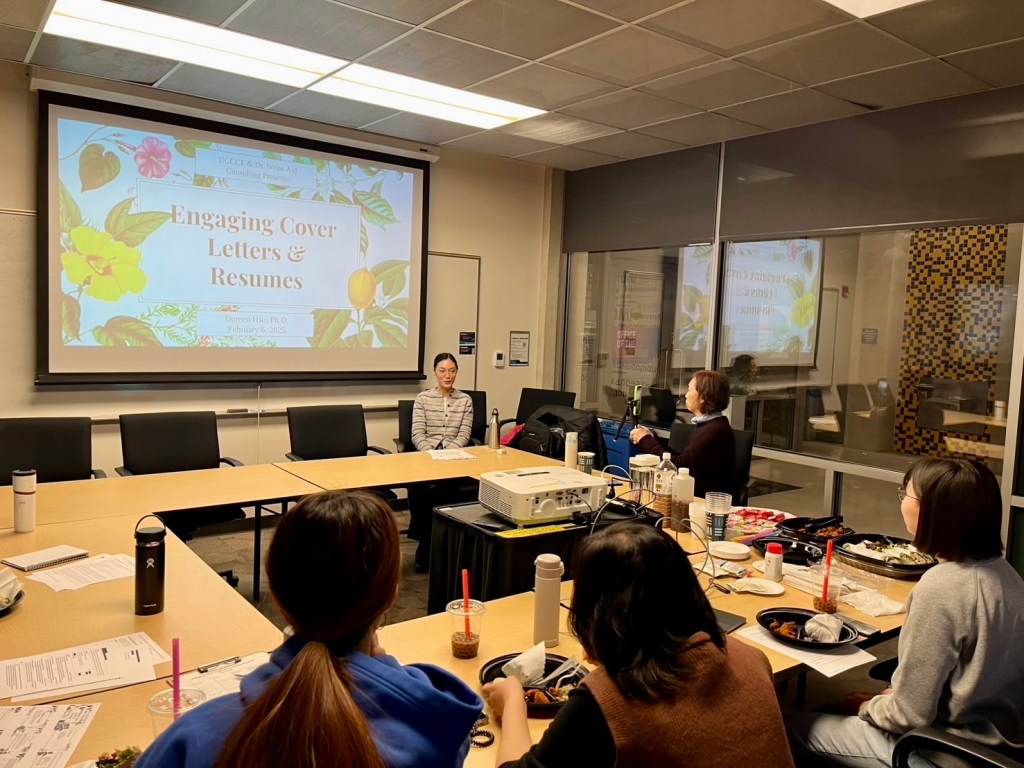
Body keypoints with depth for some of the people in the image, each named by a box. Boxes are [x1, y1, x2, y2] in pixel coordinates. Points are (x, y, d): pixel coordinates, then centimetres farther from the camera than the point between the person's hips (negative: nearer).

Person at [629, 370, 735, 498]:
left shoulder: (715, 430, -19)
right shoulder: (708, 425, 13)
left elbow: (678, 466, -18)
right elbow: (683, 459, 11)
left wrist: (646, 441, -6)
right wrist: (651, 439, 10)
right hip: (697, 494, 9)